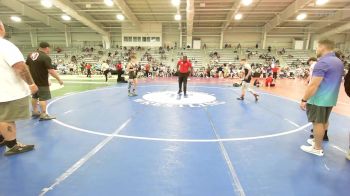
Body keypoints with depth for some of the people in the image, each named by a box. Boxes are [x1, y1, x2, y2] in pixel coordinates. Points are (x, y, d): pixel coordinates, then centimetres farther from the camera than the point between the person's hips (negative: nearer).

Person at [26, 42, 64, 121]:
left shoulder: (31, 55, 9)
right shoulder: (46, 57, -17)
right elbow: (51, 71, -22)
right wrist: (59, 79, -15)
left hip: (33, 80, 8)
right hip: (42, 82, -8)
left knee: (35, 96, 20)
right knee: (43, 98, -2)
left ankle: (35, 112, 33)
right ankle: (43, 115, 1)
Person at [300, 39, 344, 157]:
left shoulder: (322, 62, -19)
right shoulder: (339, 62, 10)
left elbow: (313, 85, -23)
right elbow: (334, 82, 18)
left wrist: (304, 100, -19)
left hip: (319, 99, -9)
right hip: (330, 99, 9)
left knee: (318, 122, 0)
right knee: (324, 121, 19)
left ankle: (317, 148, 10)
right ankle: (318, 141, 34)